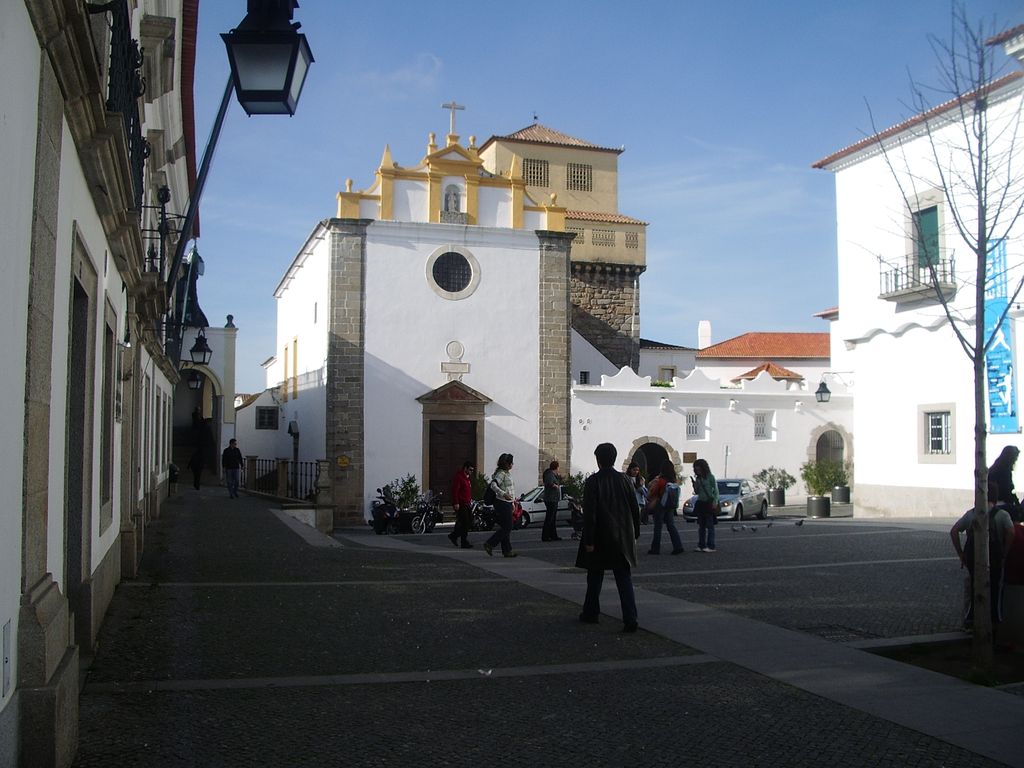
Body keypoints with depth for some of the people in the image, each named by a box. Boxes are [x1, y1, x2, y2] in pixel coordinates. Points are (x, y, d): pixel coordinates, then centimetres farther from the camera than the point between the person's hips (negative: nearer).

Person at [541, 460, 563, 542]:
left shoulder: (553, 475, 17)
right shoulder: (550, 474, -15)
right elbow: (550, 483, -31)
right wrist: (557, 486, -16)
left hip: (554, 500, 11)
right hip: (550, 500, -11)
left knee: (553, 519, 15)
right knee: (549, 518, -8)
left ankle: (553, 536, 22)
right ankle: (545, 537, -6)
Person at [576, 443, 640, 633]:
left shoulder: (593, 482, -10)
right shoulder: (625, 480, 1)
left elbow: (589, 513, -14)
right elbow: (635, 509, 5)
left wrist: (588, 540, -10)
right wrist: (635, 534, 15)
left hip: (601, 539, -3)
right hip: (623, 539, 3)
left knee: (595, 576, 14)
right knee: (624, 578, 3)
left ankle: (591, 613, 25)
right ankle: (630, 619, -7)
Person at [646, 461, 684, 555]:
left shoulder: (660, 481, -16)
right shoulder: (673, 481, -1)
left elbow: (652, 493, -9)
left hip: (660, 506, -5)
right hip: (670, 506, 5)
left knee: (657, 527, 3)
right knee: (671, 526, 10)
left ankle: (655, 549, 8)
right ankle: (678, 547, 3)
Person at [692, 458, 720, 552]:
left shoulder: (710, 477, -5)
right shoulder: (698, 478, 11)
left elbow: (716, 491, -5)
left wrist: (715, 502, -15)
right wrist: (694, 484, -1)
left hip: (709, 503, -6)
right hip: (700, 503, 6)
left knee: (710, 526, -7)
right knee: (701, 526, 7)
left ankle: (711, 546, -8)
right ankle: (701, 545, 10)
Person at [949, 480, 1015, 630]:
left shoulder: (971, 513, 7)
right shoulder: (1002, 514, -2)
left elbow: (953, 531, 0)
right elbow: (1011, 532, -19)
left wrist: (961, 555, 4)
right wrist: (1004, 554, -9)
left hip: (972, 560, 3)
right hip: (994, 561, -3)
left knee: (975, 591, 17)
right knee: (995, 594, 10)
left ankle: (969, 620, 13)